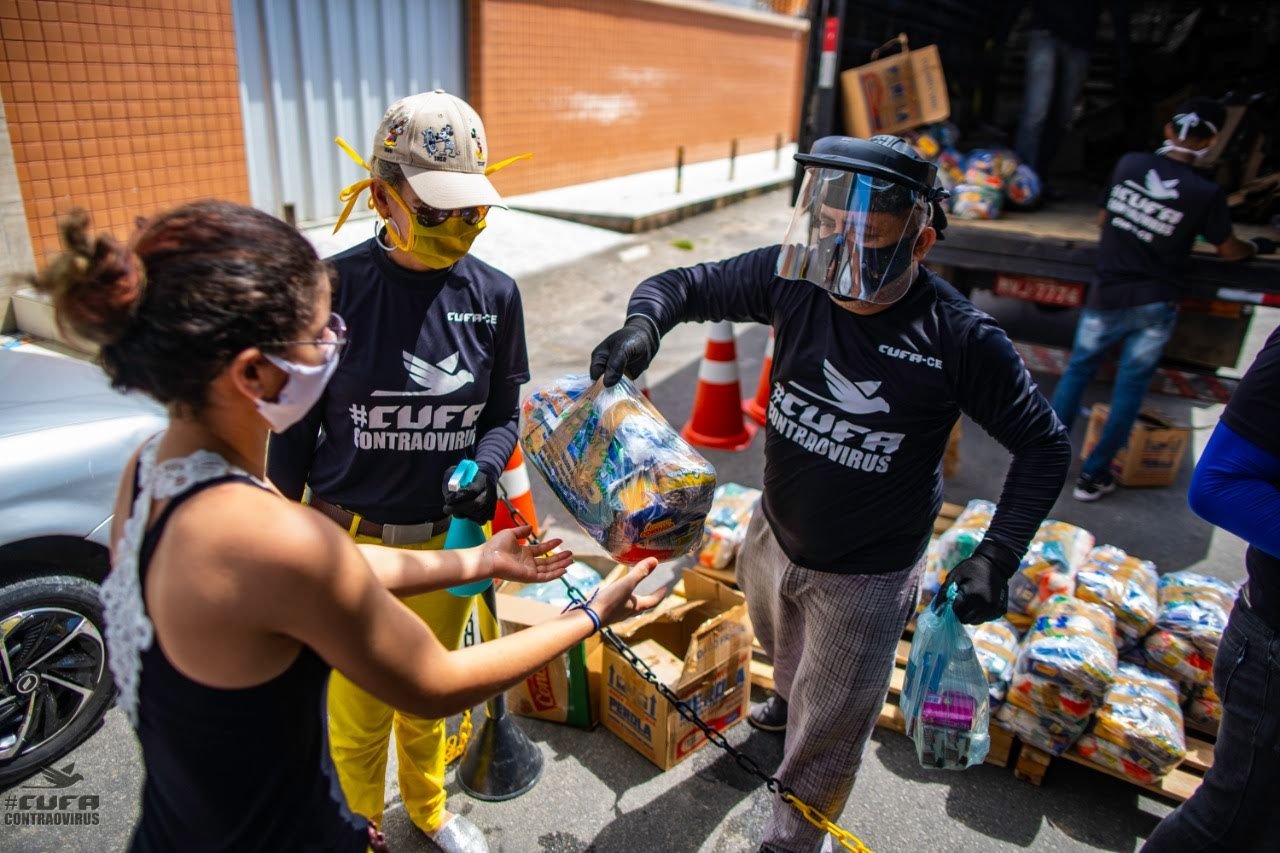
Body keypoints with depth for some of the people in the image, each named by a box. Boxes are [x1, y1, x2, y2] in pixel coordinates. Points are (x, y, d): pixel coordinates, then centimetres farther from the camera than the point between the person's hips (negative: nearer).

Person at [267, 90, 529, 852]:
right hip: (350, 541, -2)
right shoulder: (335, 290, -15)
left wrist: (484, 467, -19)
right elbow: (297, 427, -5)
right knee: (359, 716, 16)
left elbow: (504, 413, 2)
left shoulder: (493, 295, -7)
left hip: (450, 538, 3)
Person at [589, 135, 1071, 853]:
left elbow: (1045, 446, -13)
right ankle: (788, 697, 71)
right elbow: (684, 285, -8)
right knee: (786, 648, 35)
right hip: (773, 536, 5)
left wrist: (996, 557, -22)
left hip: (867, 576, -4)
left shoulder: (960, 339, -25)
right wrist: (644, 325, -31)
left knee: (827, 727, 14)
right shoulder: (796, 281, -17)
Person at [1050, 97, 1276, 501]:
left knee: (1078, 370, 16)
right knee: (1130, 388, 9)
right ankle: (1093, 476, 15)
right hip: (1154, 305, -1)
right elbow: (1229, 251, 6)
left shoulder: (1129, 164, -4)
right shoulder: (1206, 193, -9)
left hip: (1107, 296, 2)